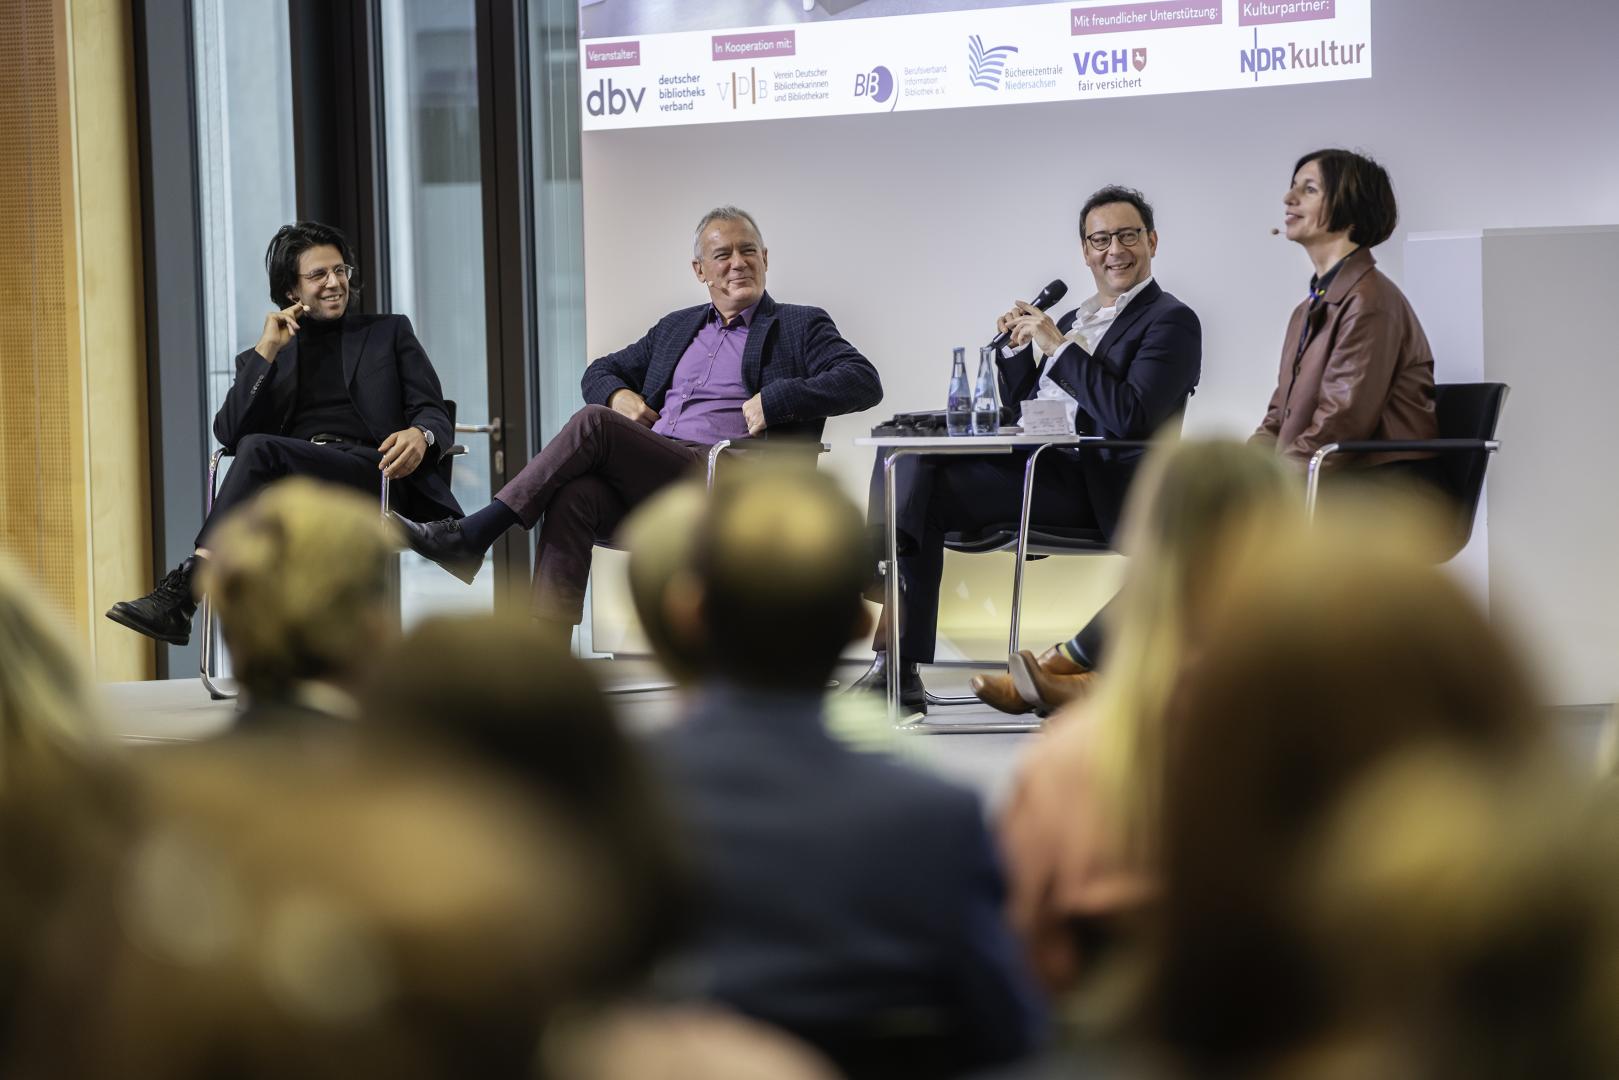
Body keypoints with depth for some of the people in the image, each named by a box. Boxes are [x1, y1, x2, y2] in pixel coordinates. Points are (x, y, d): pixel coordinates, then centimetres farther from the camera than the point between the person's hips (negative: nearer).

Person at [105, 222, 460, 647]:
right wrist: (266, 352, 2)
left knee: (260, 451, -31)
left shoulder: (390, 332, 23)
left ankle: (182, 592, -39)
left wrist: (420, 434, -16)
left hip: (378, 479, -2)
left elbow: (435, 415, 11)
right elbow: (229, 433, 10)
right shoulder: (262, 359, 26)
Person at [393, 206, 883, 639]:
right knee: (572, 497, -30)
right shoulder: (676, 328, 29)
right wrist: (619, 394, 7)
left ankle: (469, 537, -23)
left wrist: (774, 399, -15)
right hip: (647, 480, 5)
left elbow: (864, 381, -3)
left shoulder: (802, 327, 12)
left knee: (592, 423, -25)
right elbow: (600, 371, 33)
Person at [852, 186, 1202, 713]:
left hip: (1088, 486, -8)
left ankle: (899, 667, -19)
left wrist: (1059, 347, -14)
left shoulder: (1171, 322, 0)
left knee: (923, 491, -24)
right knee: (903, 458, -14)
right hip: (1031, 463, 8)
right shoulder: (1075, 318, 26)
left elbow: (1130, 417, -17)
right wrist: (1021, 349, 7)